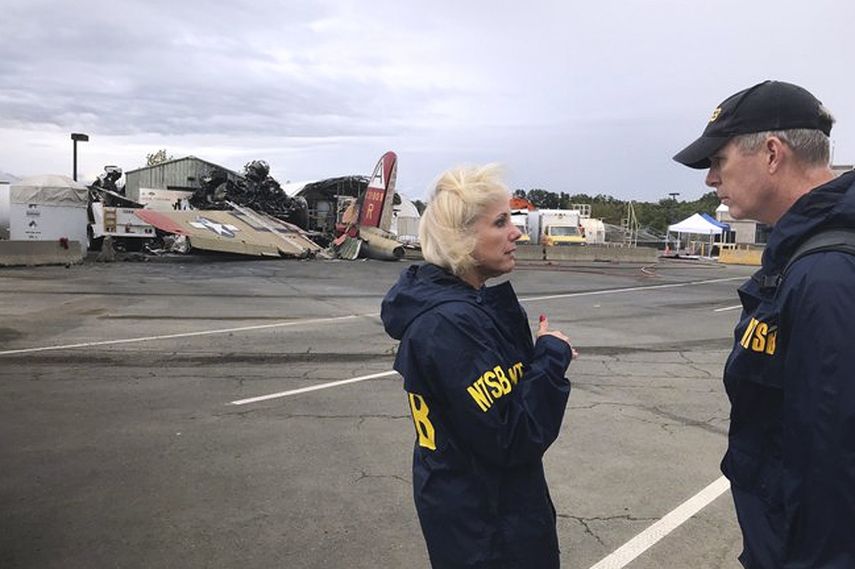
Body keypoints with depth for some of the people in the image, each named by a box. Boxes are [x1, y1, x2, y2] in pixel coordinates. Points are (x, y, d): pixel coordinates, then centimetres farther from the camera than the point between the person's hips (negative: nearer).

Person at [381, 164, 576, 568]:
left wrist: (544, 353, -8)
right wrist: (553, 356, -18)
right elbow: (511, 440, -29)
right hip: (485, 524, -9)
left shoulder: (459, 304, 2)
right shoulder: (451, 323, -29)